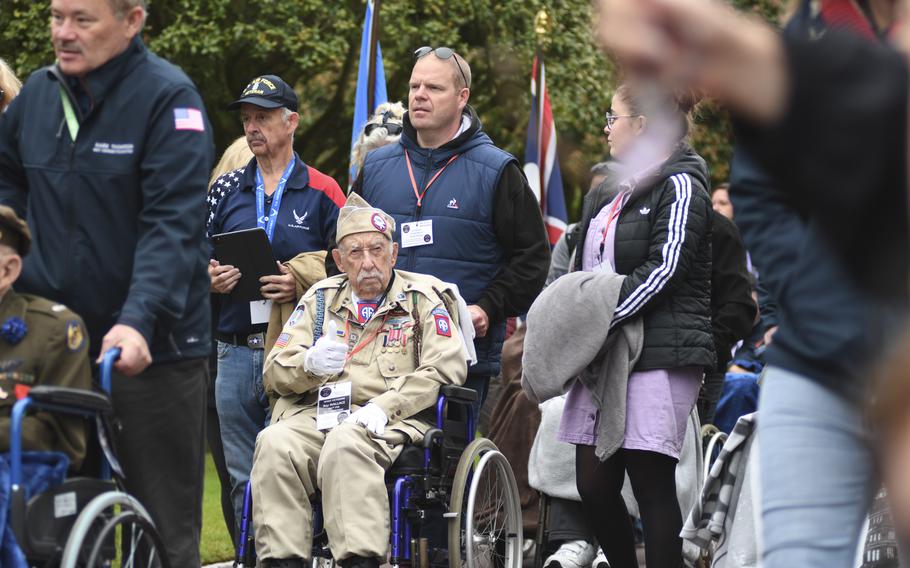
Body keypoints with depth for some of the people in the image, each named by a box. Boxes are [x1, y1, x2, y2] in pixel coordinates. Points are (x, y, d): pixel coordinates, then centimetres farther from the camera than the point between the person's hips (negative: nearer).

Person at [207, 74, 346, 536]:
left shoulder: (321, 192, 3)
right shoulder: (226, 190, 15)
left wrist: (301, 286, -16)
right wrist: (212, 281, -4)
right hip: (235, 353, 4)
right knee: (243, 478, 6)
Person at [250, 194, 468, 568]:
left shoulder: (423, 298, 12)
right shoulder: (321, 298, 22)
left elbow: (445, 368, -3)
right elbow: (274, 372, 15)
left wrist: (384, 407, -15)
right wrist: (309, 364, -10)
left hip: (393, 423, -3)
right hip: (317, 416, 4)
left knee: (346, 442, -38)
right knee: (275, 443, -30)